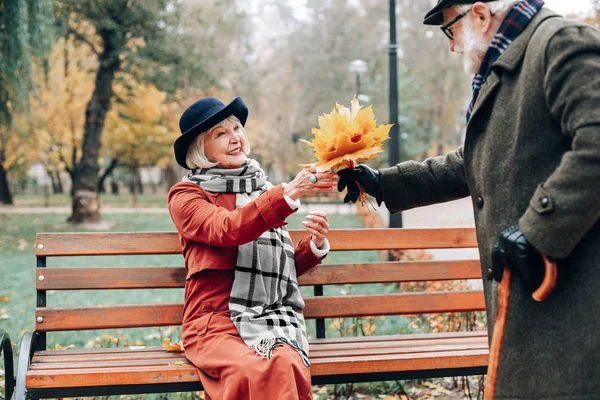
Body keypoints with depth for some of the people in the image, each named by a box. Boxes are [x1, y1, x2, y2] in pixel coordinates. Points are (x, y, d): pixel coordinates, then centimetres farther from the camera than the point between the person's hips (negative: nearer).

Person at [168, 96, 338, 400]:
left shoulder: (263, 189, 22)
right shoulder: (185, 195, 6)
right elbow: (227, 229, -16)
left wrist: (315, 245, 3)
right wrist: (290, 193, -26)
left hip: (273, 320, 4)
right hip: (217, 322, -3)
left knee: (287, 365, -31)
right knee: (256, 373, -35)